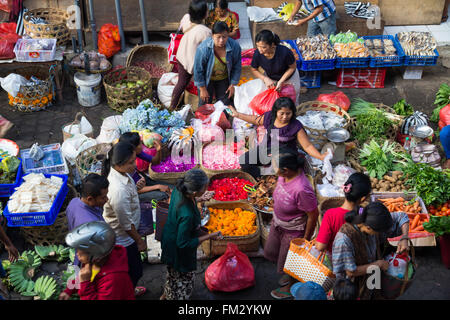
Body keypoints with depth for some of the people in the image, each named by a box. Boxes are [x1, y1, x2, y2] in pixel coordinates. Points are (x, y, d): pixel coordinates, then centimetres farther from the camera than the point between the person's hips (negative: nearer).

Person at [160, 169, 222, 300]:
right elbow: (183, 243, -30)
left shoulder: (178, 190, -20)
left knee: (173, 272, 35)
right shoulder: (187, 215, -43)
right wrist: (209, 236, -22)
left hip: (170, 238, 8)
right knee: (184, 279, 21)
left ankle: (166, 295, 61)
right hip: (179, 251, -8)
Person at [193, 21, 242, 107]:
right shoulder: (203, 48, -31)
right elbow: (198, 69, -18)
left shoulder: (235, 46, -23)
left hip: (224, 79, 2)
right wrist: (202, 89, -12)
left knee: (226, 104, 12)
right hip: (207, 79, -2)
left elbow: (237, 67, -6)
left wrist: (232, 85, -1)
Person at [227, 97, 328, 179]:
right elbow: (256, 120, 16)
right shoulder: (269, 117, -5)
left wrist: (320, 156, -33)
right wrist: (237, 114, 19)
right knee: (243, 160, -7)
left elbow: (307, 146, -17)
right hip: (265, 149, 5)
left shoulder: (296, 127, -18)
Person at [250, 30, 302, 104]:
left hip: (289, 78, -2)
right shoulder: (257, 53, -30)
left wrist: (280, 82, -26)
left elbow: (293, 67, -20)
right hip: (270, 79, 2)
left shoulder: (284, 52, -39)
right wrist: (265, 79, -25)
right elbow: (254, 70, -10)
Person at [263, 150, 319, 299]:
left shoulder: (301, 190, -40)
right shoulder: (284, 175, -16)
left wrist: (305, 238, -14)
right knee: (270, 252, 26)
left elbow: (313, 215, -27)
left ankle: (291, 287, 48)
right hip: (278, 223, 8)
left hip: (294, 231, -8)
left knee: (288, 260, 16)